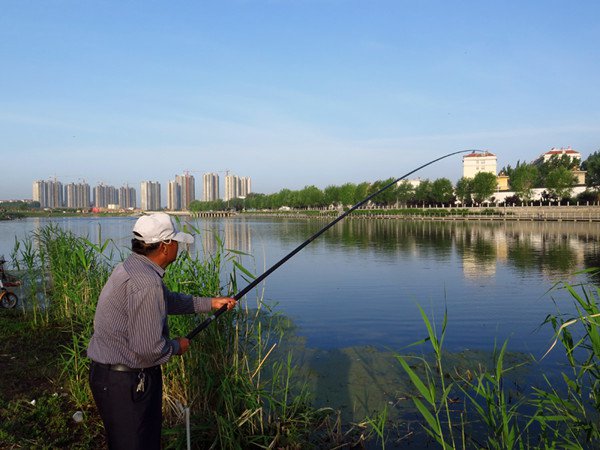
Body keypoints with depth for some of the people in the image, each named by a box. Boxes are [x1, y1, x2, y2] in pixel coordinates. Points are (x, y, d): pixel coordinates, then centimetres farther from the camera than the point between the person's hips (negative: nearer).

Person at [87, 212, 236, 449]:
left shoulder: (133, 266, 7)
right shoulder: (146, 282, -27)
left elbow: (169, 300, 22)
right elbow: (148, 348, -27)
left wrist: (210, 303, 23)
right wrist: (177, 347, -7)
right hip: (124, 383, -10)